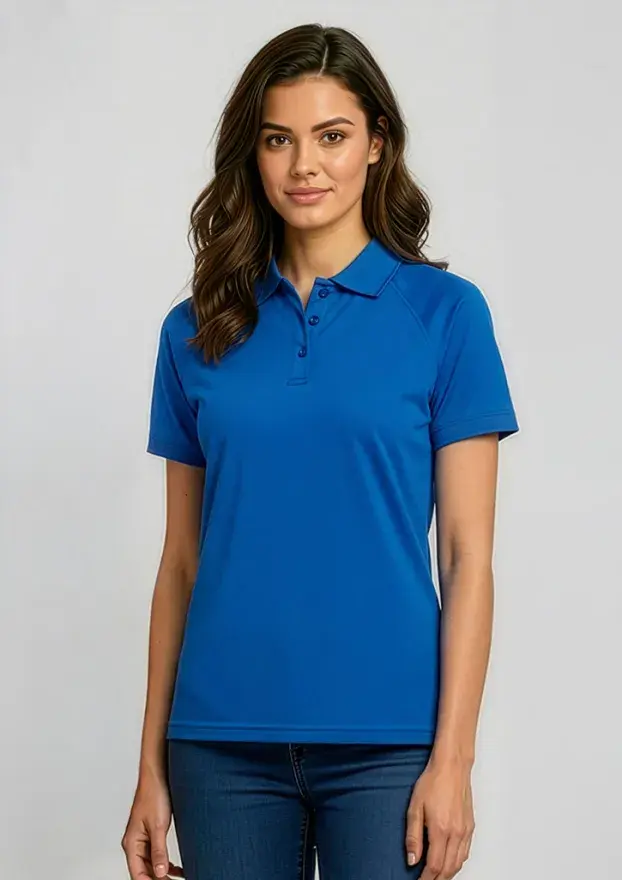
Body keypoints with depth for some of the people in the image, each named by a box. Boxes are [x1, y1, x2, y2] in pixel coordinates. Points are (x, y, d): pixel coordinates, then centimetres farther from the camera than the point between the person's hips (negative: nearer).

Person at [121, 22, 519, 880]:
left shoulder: (444, 311, -1)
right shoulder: (196, 331, 7)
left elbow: (468, 555, -3)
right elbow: (182, 560, 8)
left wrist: (453, 756, -9)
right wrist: (152, 763, 6)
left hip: (385, 741, -2)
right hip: (225, 743, 3)